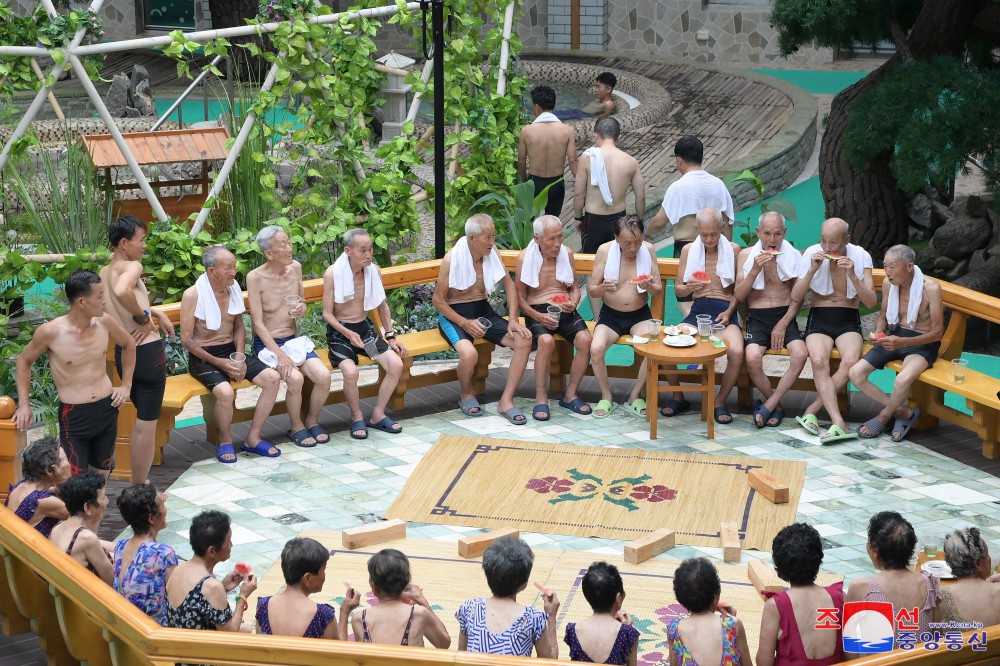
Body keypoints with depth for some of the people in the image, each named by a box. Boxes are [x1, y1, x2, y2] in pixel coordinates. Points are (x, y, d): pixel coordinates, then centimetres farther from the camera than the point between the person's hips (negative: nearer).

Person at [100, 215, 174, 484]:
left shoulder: (104, 273, 10)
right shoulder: (132, 267, -16)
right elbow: (122, 292, -39)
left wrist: (156, 313, 20)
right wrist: (143, 317, -23)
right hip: (148, 352, -8)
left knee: (142, 419, 24)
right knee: (147, 424, 2)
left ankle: (136, 484, 30)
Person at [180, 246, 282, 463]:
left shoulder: (234, 288, 5)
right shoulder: (193, 295, -14)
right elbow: (186, 339, -13)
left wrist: (240, 358, -2)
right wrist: (218, 362, -18)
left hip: (231, 352, 6)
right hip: (203, 356, -6)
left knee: (272, 378, -15)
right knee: (225, 392, -34)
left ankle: (253, 438, -4)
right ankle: (225, 441, -6)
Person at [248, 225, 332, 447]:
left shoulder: (295, 267, 2)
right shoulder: (255, 277, -15)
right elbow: (258, 323, -15)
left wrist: (301, 309, -9)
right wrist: (280, 355, -23)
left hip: (294, 340, 5)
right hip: (267, 344, -5)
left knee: (323, 375, -20)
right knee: (295, 378, -31)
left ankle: (312, 420, 5)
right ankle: (297, 427, -6)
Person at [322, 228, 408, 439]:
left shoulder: (374, 271, -1)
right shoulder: (332, 274, -15)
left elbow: (382, 305, 12)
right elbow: (327, 313, -11)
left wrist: (390, 337, 8)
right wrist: (348, 334, -24)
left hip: (364, 328, 5)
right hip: (339, 331, -5)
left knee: (396, 365, -16)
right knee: (350, 371, -32)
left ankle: (377, 415, 1)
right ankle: (357, 418, -6)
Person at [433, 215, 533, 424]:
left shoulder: (492, 253, -1)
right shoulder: (452, 259, -17)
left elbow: (509, 285, 6)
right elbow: (438, 300, -11)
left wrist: (513, 320, -7)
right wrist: (465, 323, -21)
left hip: (483, 311, 6)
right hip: (454, 314, -6)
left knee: (524, 341, -18)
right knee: (469, 353, -36)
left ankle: (506, 401, -11)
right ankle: (467, 395, -2)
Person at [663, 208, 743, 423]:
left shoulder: (733, 249, 6)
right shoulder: (688, 250, 10)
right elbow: (678, 289, 12)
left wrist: (729, 312, -8)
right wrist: (688, 287, -11)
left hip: (725, 311, -2)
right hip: (698, 310, 2)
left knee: (736, 352, -32)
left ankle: (720, 402, -8)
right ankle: (678, 397, 1)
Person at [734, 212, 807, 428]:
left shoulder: (793, 256, 7)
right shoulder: (746, 255, 7)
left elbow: (798, 297, 6)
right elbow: (739, 296, 2)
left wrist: (783, 325, -7)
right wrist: (755, 269, -13)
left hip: (785, 316, 1)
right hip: (757, 317, 0)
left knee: (800, 354, -30)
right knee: (753, 358, -31)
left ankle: (768, 406, -16)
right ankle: (776, 406, -7)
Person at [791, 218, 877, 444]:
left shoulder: (860, 256, 0)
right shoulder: (812, 254, 1)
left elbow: (871, 302, -5)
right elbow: (795, 297, -2)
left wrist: (852, 276, -19)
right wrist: (812, 270, -15)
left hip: (848, 321, 0)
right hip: (819, 318, 0)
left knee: (851, 361, -33)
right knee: (819, 361, -33)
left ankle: (812, 410, -20)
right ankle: (839, 423, -38)